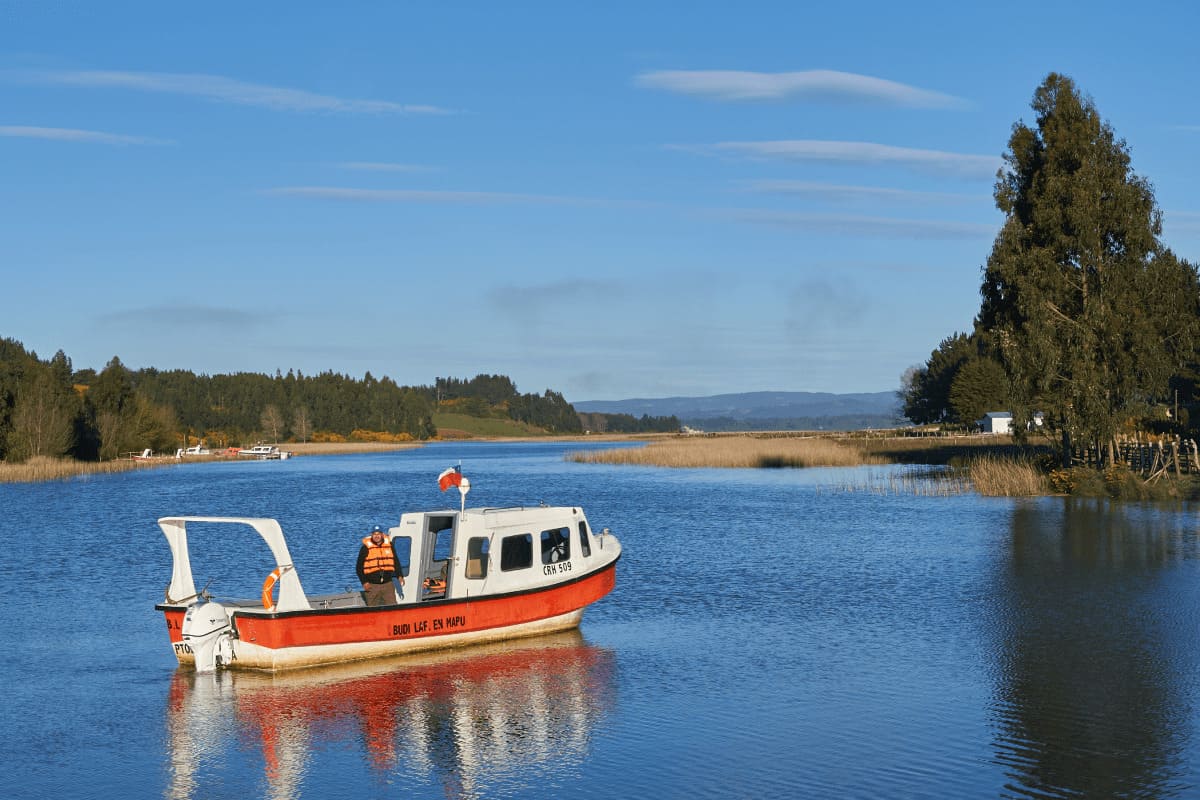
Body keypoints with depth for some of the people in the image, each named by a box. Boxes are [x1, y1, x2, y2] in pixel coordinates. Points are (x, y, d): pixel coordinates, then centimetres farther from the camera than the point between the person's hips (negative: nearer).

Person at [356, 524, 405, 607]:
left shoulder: (389, 545, 9)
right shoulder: (365, 548, 0)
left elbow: (396, 562, 19)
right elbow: (359, 567, 2)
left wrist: (400, 576, 9)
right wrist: (364, 582, -6)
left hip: (388, 584, 2)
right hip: (372, 585, -2)